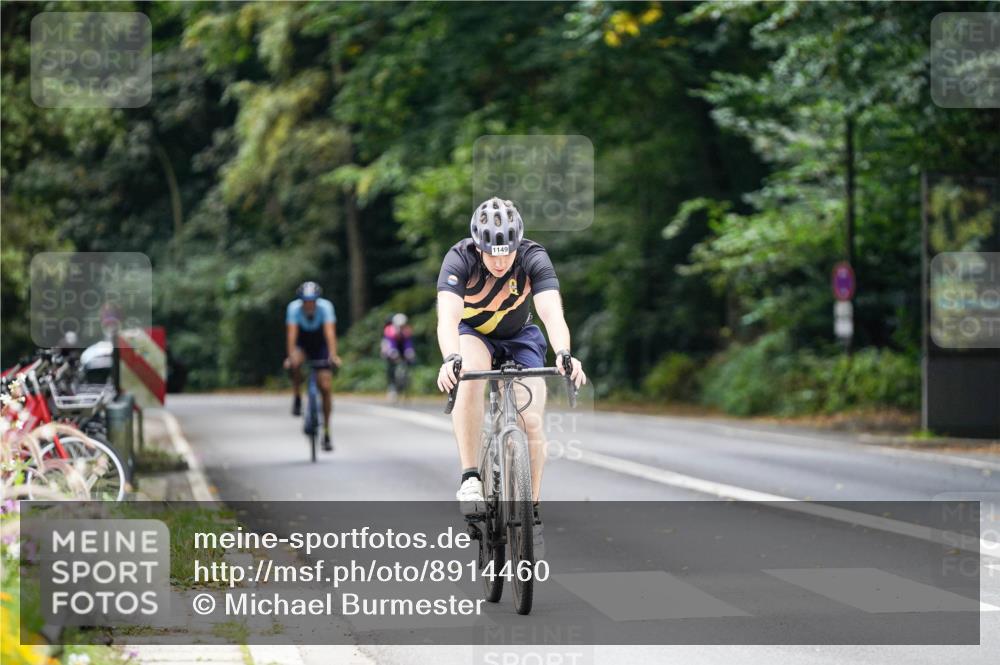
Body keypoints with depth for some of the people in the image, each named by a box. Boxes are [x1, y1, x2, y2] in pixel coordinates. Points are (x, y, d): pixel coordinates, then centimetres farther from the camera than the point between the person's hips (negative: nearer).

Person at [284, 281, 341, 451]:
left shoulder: (325, 307, -28)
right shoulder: (294, 308, -27)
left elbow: (330, 332, -37)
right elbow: (292, 333, -34)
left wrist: (333, 355, -49)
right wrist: (291, 357, -47)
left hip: (320, 346, 0)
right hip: (301, 346, 0)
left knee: (325, 387, -10)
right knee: (295, 364, -36)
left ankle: (326, 433, 0)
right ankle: (297, 398, -10)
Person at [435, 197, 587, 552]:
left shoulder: (534, 259, -28)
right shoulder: (459, 259, -29)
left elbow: (552, 313, -41)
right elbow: (447, 316, -42)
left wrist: (563, 354, -60)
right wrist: (450, 359, -62)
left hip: (520, 339, 1)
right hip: (472, 335, -1)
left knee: (531, 421, -16)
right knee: (470, 376, -36)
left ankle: (531, 508, 5)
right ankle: (470, 477, -29)